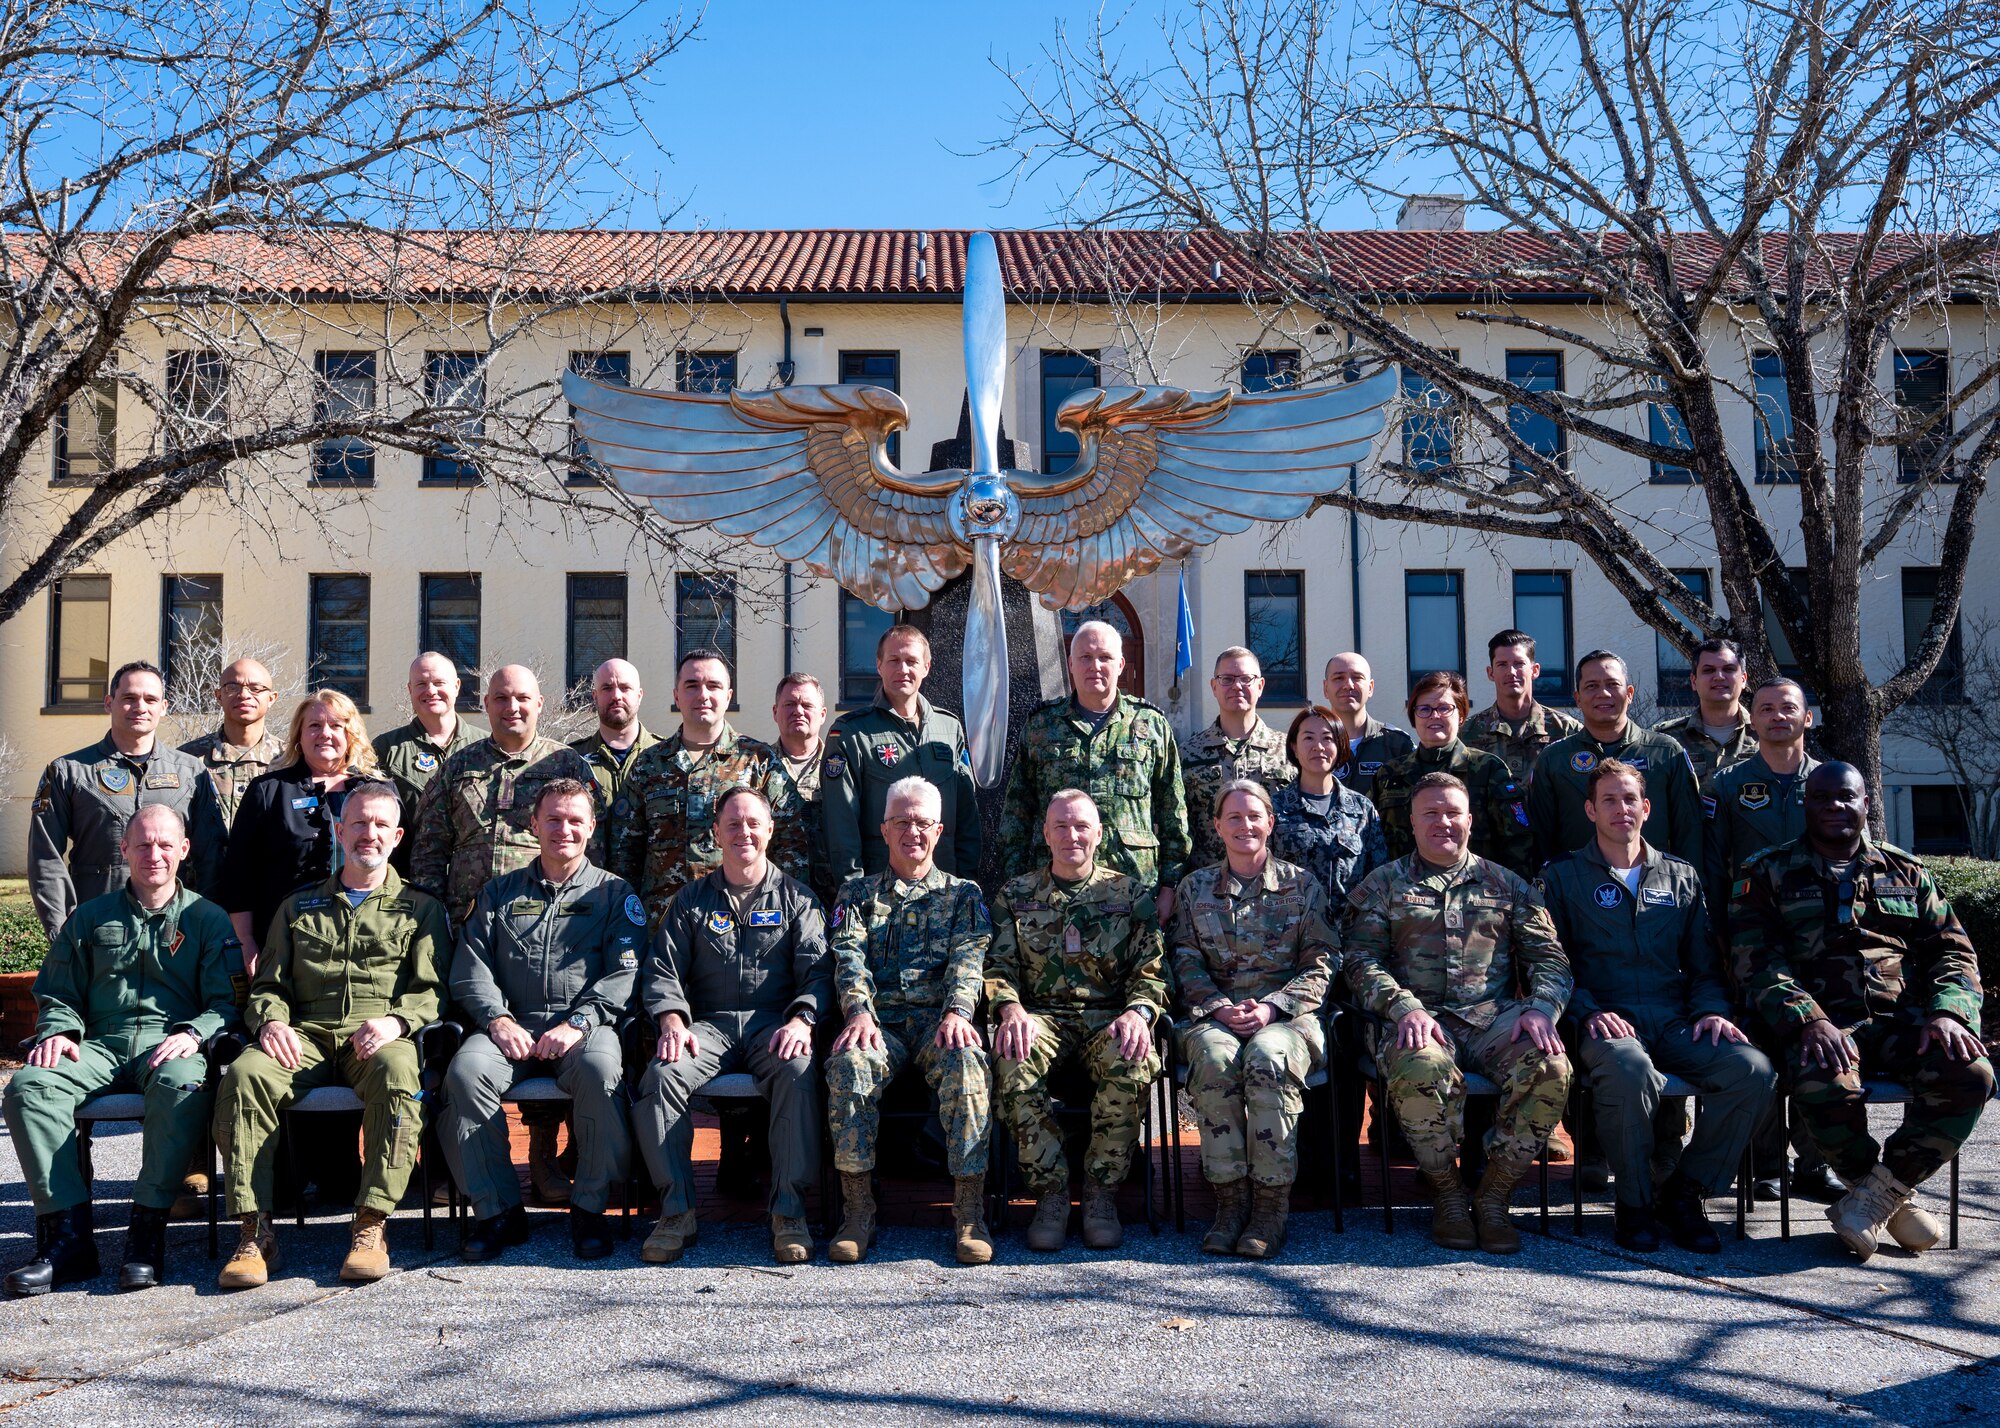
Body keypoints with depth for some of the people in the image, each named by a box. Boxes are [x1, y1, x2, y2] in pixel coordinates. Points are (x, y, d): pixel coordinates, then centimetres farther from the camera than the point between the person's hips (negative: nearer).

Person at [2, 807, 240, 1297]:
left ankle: (147, 1233, -32)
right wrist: (57, 1030, 0)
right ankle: (68, 1234, -29)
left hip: (169, 1046, -3)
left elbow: (226, 1001, 6)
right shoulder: (91, 918, 22)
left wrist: (193, 1033, -14)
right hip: (101, 1048, 3)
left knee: (182, 1084, -39)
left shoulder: (207, 919, 13)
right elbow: (56, 993, 23)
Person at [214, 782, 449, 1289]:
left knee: (397, 1072, -39)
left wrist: (396, 1021, -14)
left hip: (380, 1040, -2)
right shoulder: (298, 907, 27)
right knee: (245, 1073, -31)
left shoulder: (421, 908, 19)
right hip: (306, 1038, 2)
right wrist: (271, 1021, -2)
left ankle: (371, 1224, -31)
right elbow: (268, 985, 21)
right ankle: (255, 1231, -27)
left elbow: (432, 989, 7)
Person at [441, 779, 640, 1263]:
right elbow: (470, 966, 10)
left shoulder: (614, 893, 14)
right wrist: (498, 1018, -9)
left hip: (586, 1026, -2)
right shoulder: (500, 892, 21)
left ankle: (589, 1209, -18)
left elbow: (625, 972, 1)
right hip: (511, 1026, 2)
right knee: (466, 1070, -29)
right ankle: (498, 1211, -16)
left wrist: (577, 1024, -15)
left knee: (601, 1068, -35)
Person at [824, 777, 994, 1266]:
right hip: (880, 1019, 1)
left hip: (939, 1018, 0)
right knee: (848, 1064, -34)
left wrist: (958, 1011, -19)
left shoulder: (962, 894, 20)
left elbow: (969, 959, 3)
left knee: (966, 1062, -36)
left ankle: (970, 1211, -29)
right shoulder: (858, 893, 22)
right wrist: (858, 1011, -16)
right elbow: (849, 957, 6)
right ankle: (858, 1211, -26)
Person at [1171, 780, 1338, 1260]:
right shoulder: (1196, 887, 15)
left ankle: (1271, 1203, -27)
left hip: (1286, 1013, -1)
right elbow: (1186, 960, 9)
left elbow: (1321, 962, 4)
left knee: (1269, 1058, -36)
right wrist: (1218, 1006, -10)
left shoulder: (1301, 884, 10)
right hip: (1215, 1012, 1)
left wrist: (1272, 1007, -11)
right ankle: (1230, 1198, -26)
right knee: (1214, 1058, -34)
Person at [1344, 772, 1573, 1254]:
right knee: (1421, 1069, -37)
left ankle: (1493, 1196, -13)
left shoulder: (1506, 885, 20)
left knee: (1551, 1067, -30)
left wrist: (1541, 1008, -8)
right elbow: (1362, 962, 4)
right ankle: (1446, 1192, -12)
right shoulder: (1382, 885, 15)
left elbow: (1548, 957, 13)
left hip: (1495, 1016, 2)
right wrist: (1405, 1007, -15)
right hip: (1421, 1017, -2)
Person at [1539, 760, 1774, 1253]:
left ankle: (1683, 1193, -7)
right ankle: (1635, 1202, -14)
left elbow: (1704, 962, 19)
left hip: (1676, 1022, 4)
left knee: (1753, 1069, -26)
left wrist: (1711, 1009, -1)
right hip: (1604, 1021, -3)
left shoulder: (1681, 876, 21)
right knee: (1629, 1071, -39)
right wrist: (1588, 1011, -13)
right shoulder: (1563, 876, 11)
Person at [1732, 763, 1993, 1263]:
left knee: (1971, 1074, -28)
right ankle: (1893, 1201, -7)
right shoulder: (1767, 875, 10)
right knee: (1824, 1085, -36)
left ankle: (1875, 1195, -14)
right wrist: (1810, 1021, -19)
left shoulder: (1906, 873, 20)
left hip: (1904, 1020, 3)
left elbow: (1953, 952, 14)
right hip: (1822, 1025, -3)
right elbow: (1759, 964, -1)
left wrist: (1949, 1013, -8)